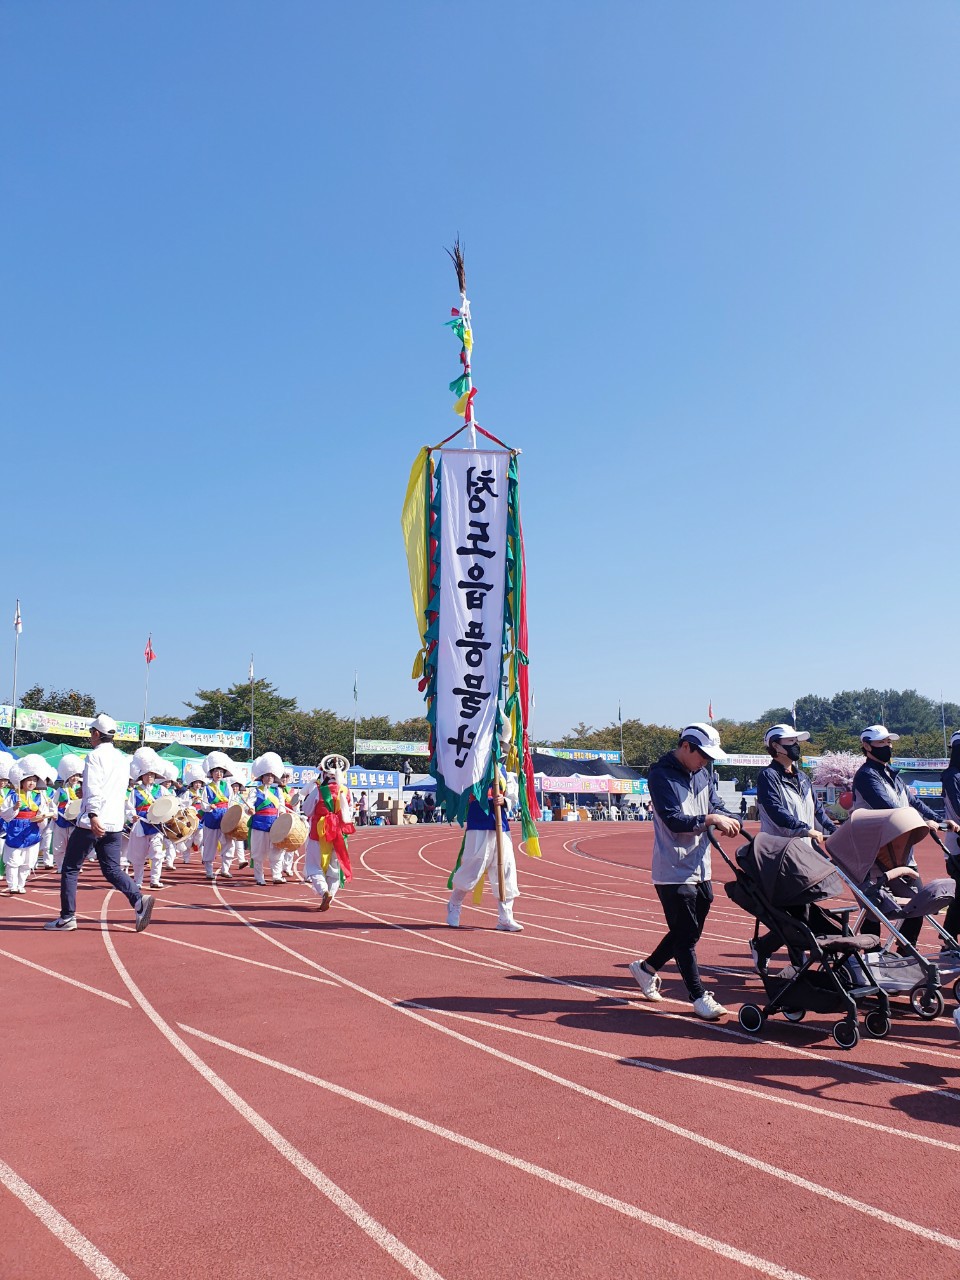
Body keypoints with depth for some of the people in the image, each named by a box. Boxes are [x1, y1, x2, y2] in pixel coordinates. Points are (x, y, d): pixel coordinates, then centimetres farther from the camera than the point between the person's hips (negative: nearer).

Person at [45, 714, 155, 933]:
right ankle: (139, 900, -15)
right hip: (115, 824, 7)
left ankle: (67, 917, 10)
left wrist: (93, 815, -31)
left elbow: (92, 788, -20)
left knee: (70, 868, 8)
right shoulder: (122, 759, 17)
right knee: (112, 869, 7)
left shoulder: (95, 756, -6)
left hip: (93, 823, -7)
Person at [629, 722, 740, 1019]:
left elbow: (716, 805, 6)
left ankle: (646, 967, 34)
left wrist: (725, 820, -16)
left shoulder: (703, 774, 11)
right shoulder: (661, 774, -13)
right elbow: (673, 819, -22)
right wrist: (710, 819, -25)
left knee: (689, 932, 16)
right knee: (685, 934, -2)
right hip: (673, 870, -8)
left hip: (701, 868, 8)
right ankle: (699, 997, 10)